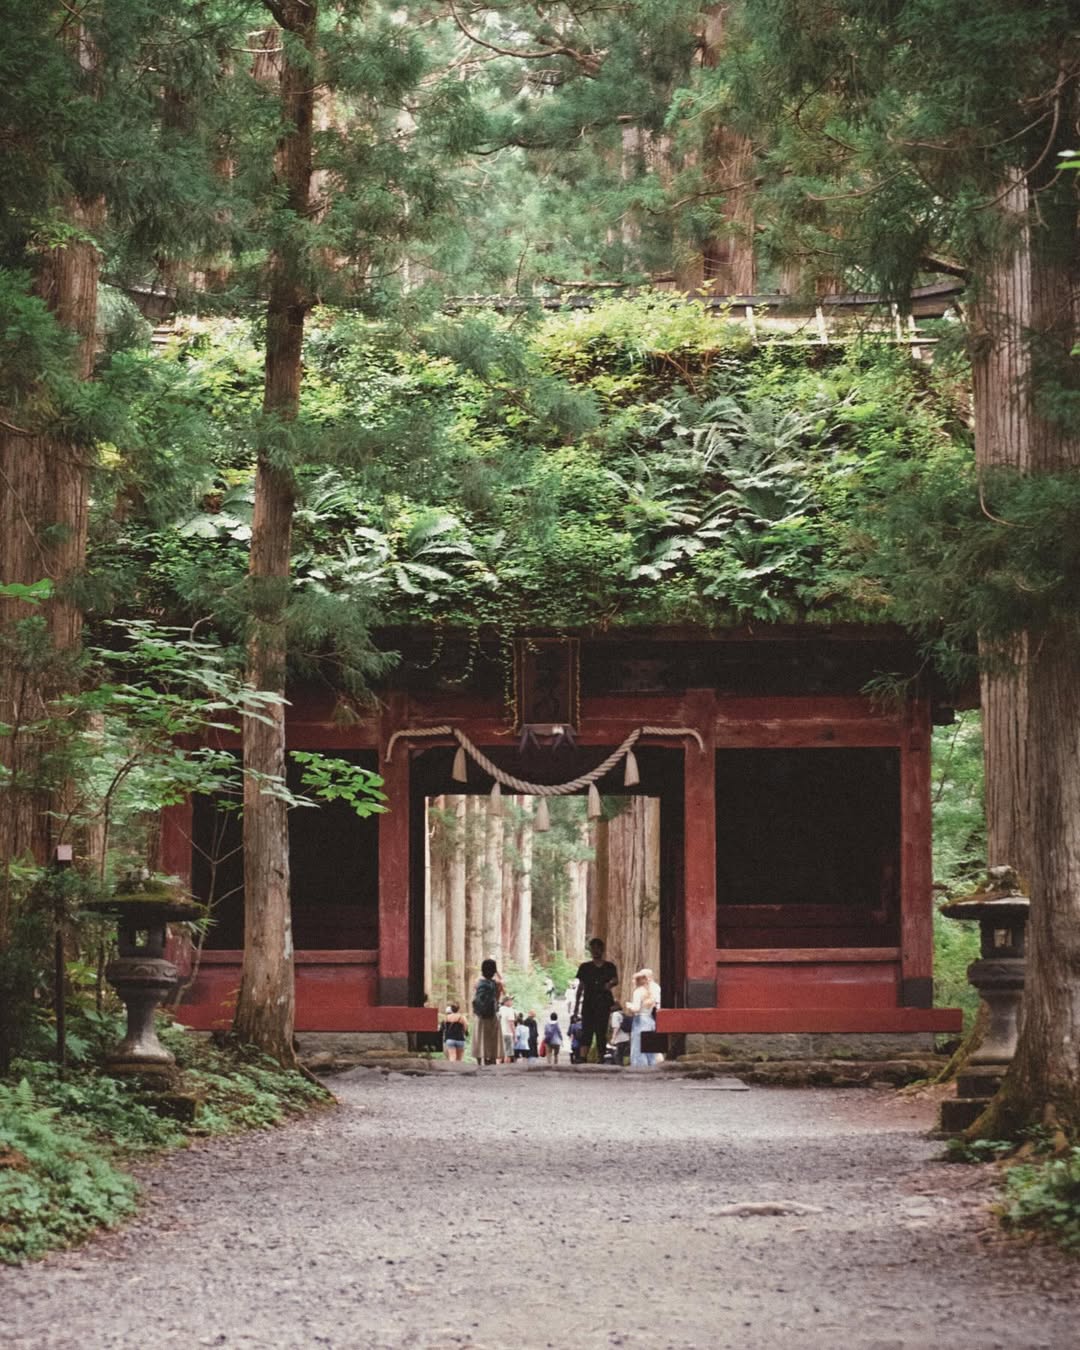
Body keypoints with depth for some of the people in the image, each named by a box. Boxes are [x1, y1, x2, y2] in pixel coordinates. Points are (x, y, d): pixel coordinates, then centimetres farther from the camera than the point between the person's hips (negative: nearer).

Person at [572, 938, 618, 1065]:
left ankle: (600, 1059, 1)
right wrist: (576, 1005, 9)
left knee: (601, 1031, -3)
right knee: (586, 1030, -10)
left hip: (603, 1003, -1)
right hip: (588, 1003, 1)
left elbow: (616, 979, -10)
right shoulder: (585, 967, 12)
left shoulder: (609, 966, 7)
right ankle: (582, 1057, -20)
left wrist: (610, 983, -35)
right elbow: (580, 986, 13)